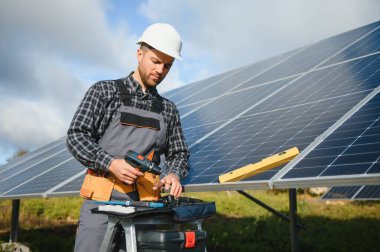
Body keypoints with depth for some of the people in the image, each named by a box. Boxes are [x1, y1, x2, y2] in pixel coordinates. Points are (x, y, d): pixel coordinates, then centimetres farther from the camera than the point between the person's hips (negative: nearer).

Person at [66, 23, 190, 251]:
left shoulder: (168, 109, 16)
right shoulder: (105, 91, 5)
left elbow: (179, 154, 19)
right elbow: (76, 136, -2)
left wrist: (174, 174, -4)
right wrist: (111, 163, -16)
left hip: (145, 201, 3)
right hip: (102, 197, -3)